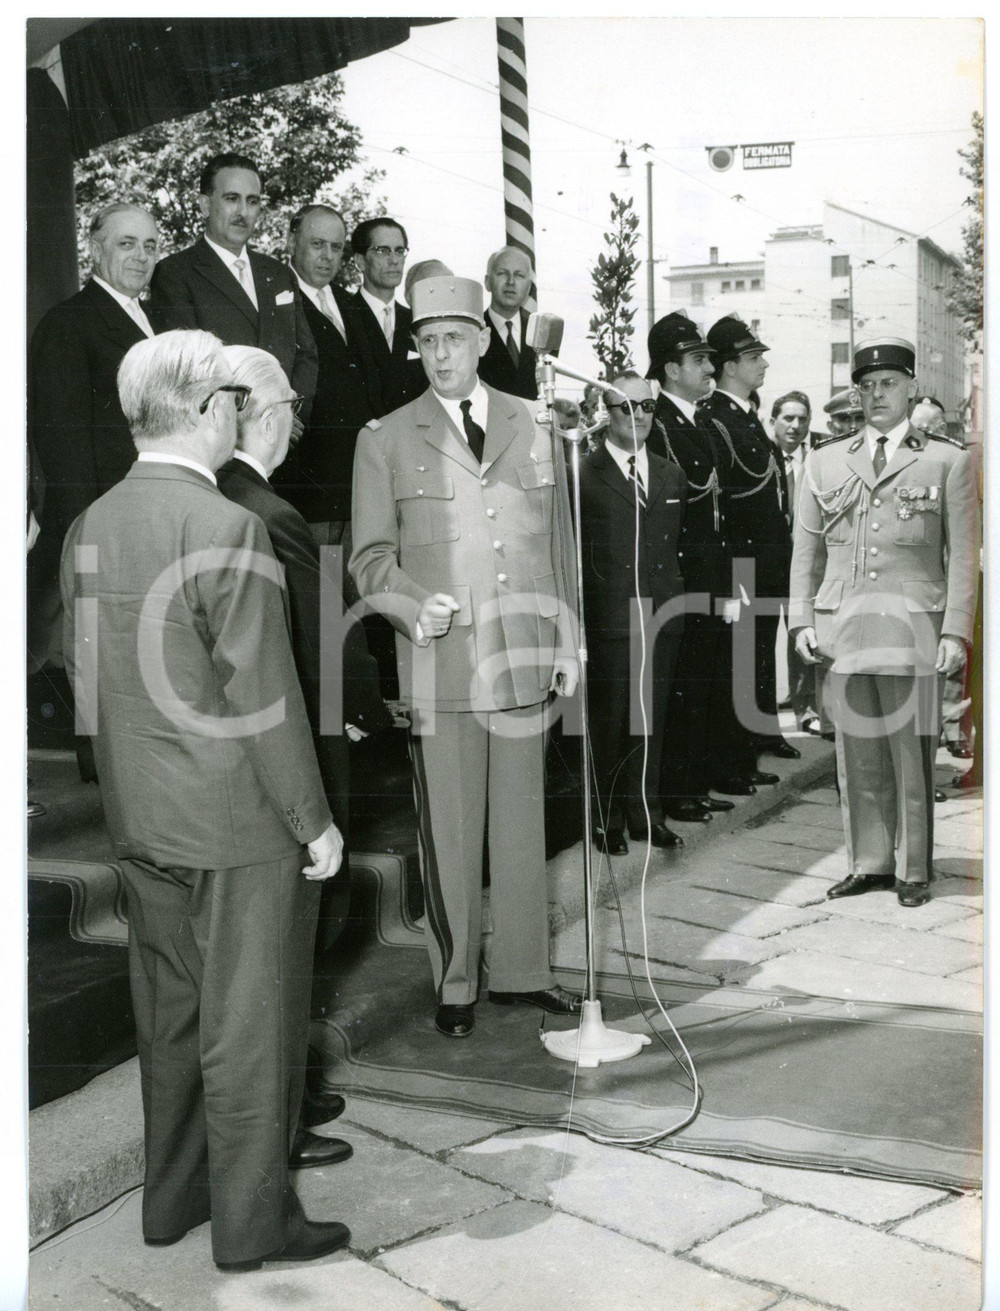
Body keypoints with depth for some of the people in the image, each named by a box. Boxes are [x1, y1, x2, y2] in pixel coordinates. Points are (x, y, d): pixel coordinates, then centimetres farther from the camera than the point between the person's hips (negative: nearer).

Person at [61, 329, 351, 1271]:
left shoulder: (89, 528, 3)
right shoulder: (227, 531, -20)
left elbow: (83, 670, 10)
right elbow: (263, 698, -19)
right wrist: (315, 821, -10)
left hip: (139, 820, 7)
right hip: (237, 820, -7)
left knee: (168, 1015, 20)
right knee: (249, 1025, 7)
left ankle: (172, 1199, 35)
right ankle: (252, 1221, 21)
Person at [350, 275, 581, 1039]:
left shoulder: (532, 429, 11)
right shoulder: (387, 440, 4)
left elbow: (558, 546, 14)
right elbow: (370, 557, 4)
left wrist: (567, 643, 11)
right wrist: (415, 603, -15)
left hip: (524, 658, 3)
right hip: (440, 663, -2)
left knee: (524, 821, 10)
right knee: (449, 833, 3)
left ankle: (522, 970, 25)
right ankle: (455, 984, 17)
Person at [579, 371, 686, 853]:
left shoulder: (671, 476, 13)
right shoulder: (584, 475, -5)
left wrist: (676, 601, 12)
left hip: (661, 617, 5)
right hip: (608, 619, -5)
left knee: (651, 719, 11)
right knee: (608, 722, 3)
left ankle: (645, 813, 23)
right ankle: (606, 819, 15)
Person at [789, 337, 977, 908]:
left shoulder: (949, 461, 6)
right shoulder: (826, 461, 14)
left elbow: (963, 555, 3)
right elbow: (806, 549, 14)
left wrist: (956, 631, -6)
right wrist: (803, 620, 5)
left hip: (912, 629, -2)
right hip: (843, 630, 3)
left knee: (911, 754, 0)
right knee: (858, 755, 6)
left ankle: (913, 871, 13)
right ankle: (870, 863, 17)